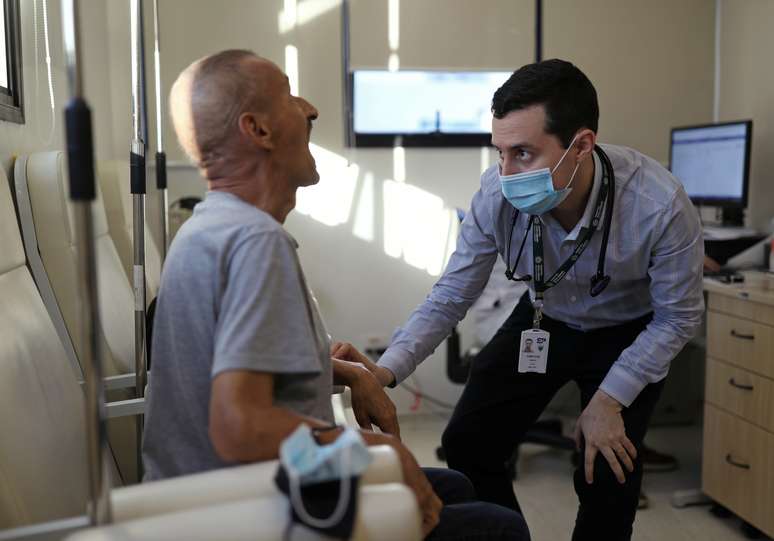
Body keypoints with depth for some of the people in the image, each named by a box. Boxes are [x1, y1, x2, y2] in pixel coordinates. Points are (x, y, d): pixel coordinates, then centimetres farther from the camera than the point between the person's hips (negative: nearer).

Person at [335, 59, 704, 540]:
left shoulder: (659, 206, -35)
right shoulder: (497, 194, -27)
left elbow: (678, 317, -18)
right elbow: (450, 297, -16)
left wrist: (610, 400, -21)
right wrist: (386, 371, -29)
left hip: (628, 334, -2)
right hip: (543, 321, 3)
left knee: (607, 477, -9)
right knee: (467, 445, 1)